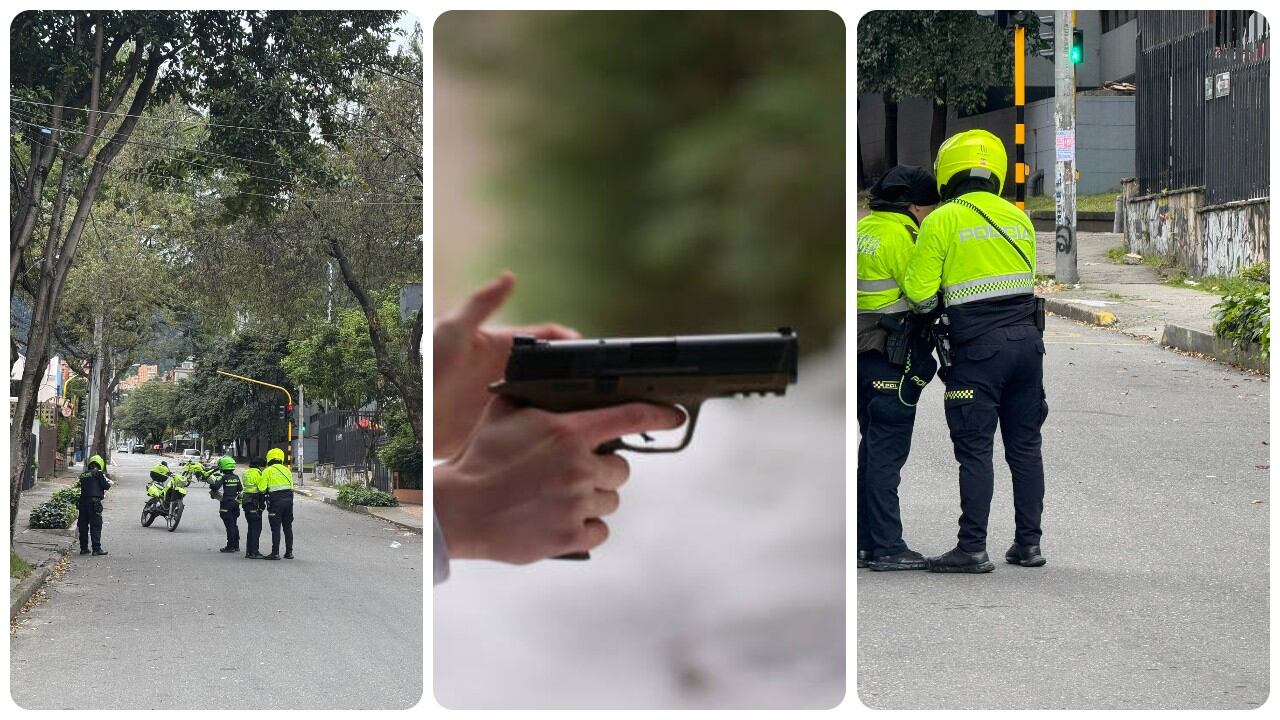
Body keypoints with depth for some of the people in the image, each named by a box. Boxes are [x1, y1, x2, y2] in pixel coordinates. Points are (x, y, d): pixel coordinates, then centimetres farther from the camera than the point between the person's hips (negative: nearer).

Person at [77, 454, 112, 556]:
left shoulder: (83, 475, 14)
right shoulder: (98, 473, -3)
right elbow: (105, 485, -5)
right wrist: (109, 483, 19)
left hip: (83, 501, 6)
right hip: (94, 501, -6)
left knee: (83, 525, 11)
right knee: (96, 525, -3)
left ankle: (83, 548, 15)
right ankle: (97, 548, -6)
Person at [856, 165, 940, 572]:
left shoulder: (863, 230, 13)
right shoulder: (898, 236, -14)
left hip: (865, 355, 9)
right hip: (892, 357, -9)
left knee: (873, 446, 15)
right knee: (887, 451, -6)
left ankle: (865, 542, 18)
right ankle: (886, 548, -5)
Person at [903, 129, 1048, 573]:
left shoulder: (944, 220, -5)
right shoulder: (1019, 218, 13)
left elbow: (919, 292, -5)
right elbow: (1026, 281, 16)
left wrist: (934, 307, 14)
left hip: (978, 347, -5)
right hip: (1027, 337, 5)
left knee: (975, 450, -3)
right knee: (1024, 445, 11)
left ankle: (972, 550, -4)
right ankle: (1028, 544, 14)